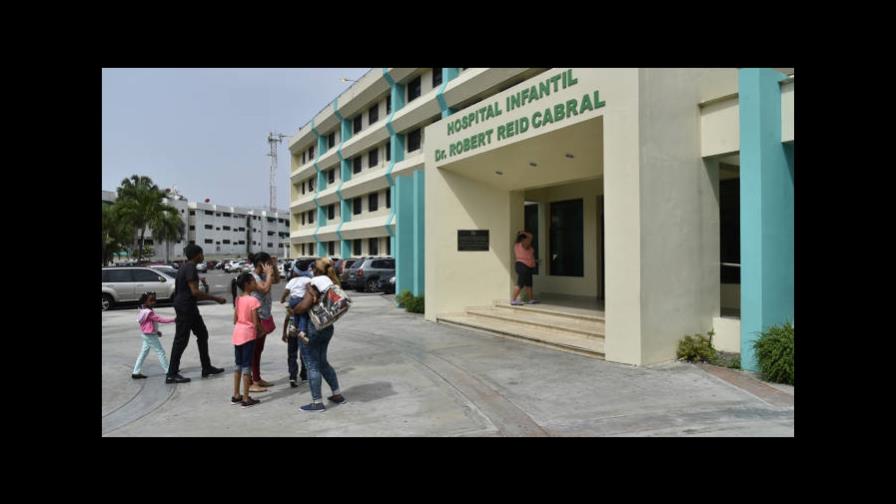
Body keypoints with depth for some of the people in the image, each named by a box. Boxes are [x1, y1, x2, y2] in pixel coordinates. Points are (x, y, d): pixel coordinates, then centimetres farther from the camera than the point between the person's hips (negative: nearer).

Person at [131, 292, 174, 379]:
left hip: (147, 335, 10)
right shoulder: (149, 313, -22)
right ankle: (168, 370, 3)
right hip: (151, 336, -10)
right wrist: (172, 320, -25)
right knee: (160, 352, -2)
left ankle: (136, 372, 14)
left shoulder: (144, 311, 11)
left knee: (143, 354, 12)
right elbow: (160, 319, -26)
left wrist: (156, 331, 14)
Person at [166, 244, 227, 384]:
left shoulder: (186, 267, 15)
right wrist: (215, 298, -18)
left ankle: (207, 367, 24)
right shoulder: (190, 268, -17)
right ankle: (171, 375, 1)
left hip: (189, 307, 11)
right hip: (185, 308, -11)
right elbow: (195, 291, -23)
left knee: (202, 334, 16)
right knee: (181, 340, -5)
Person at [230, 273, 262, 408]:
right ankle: (246, 398, 1)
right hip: (248, 335, -7)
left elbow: (235, 320, 11)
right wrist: (261, 330, 2)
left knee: (238, 364, 15)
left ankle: (236, 395, 22)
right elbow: (256, 323, -15)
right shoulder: (253, 300, -14)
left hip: (237, 333, 7)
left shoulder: (238, 300, 8)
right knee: (247, 366, -3)